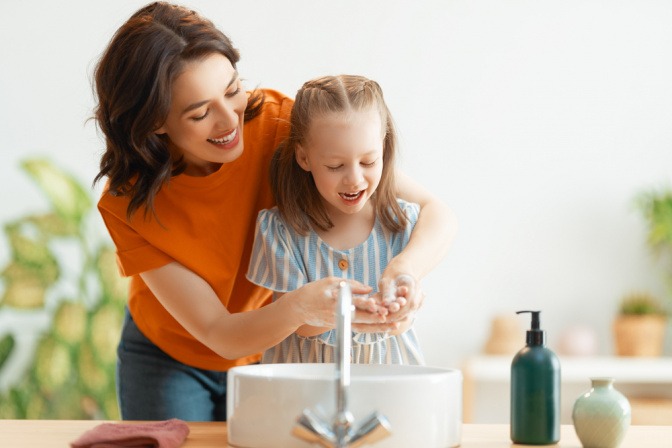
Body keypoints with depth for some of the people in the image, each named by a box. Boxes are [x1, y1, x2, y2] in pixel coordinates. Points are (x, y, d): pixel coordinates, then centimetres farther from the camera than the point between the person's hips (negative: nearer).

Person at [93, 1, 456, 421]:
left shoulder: (277, 121, -26)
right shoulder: (127, 205, -27)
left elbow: (436, 213, -26)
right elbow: (217, 333, -28)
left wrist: (407, 267, -50)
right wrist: (302, 306, -49)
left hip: (272, 354, 1)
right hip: (168, 358, -1)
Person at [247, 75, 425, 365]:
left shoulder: (402, 224, -1)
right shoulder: (279, 231, -5)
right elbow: (300, 324, -8)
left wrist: (394, 311, -26)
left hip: (387, 366, 1)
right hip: (306, 377, -1)